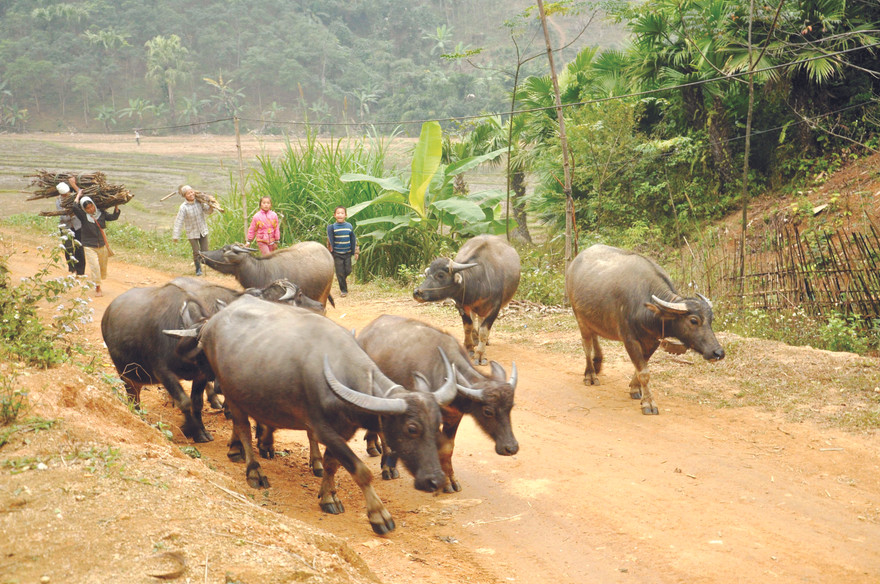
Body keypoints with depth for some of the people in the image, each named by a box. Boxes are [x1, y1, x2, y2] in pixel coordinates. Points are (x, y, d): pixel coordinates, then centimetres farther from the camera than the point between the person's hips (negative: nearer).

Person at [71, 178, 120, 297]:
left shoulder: (101, 214, 0)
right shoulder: (83, 216, -10)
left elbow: (114, 217, 9)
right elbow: (75, 207, -25)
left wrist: (116, 206, 0)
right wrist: (79, 194, -15)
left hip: (102, 245, 4)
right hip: (89, 246, -4)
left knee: (102, 266, 14)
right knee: (94, 267, -11)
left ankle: (98, 284, 37)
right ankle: (97, 288, 2)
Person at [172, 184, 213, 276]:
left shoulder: (199, 202, -7)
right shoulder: (184, 207, -19)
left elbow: (208, 211, 6)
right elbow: (179, 222, -19)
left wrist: (211, 207, -18)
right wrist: (175, 236, -20)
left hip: (203, 230, 3)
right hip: (192, 233, -3)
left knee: (205, 251, 4)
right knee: (196, 252, -1)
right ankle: (198, 269, 22)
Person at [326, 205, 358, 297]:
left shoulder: (349, 226, 2)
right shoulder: (332, 227, -6)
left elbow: (353, 240, 9)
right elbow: (330, 241, -4)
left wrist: (355, 252, 9)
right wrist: (331, 254, -6)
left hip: (347, 253, 2)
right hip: (337, 253, -2)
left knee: (348, 270, 4)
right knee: (340, 272, 0)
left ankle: (341, 279, 36)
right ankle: (343, 290, 12)